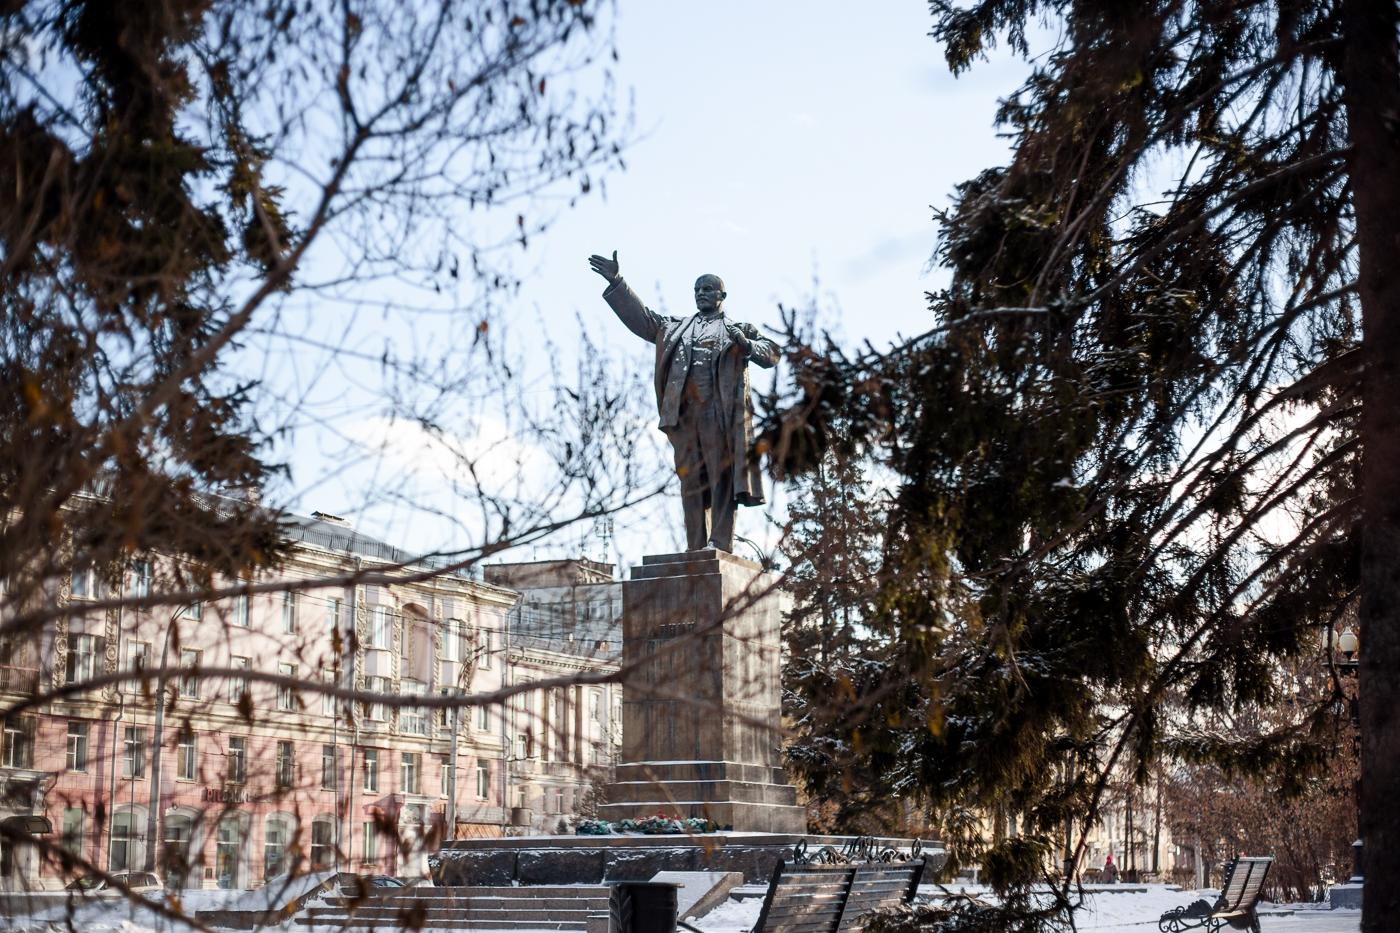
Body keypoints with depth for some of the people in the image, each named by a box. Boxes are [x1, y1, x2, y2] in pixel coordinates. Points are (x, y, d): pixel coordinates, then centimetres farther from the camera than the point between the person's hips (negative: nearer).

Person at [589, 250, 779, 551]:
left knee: (721, 476, -11)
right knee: (691, 480, 0)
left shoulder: (739, 329, 18)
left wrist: (746, 344, -12)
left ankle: (720, 544, -16)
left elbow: (771, 353, 8)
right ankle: (696, 550, 0)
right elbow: (640, 317, 21)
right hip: (684, 411, 4)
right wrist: (617, 283, 11)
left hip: (721, 410, -4)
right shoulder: (676, 327, 28)